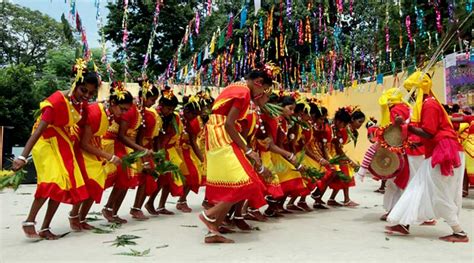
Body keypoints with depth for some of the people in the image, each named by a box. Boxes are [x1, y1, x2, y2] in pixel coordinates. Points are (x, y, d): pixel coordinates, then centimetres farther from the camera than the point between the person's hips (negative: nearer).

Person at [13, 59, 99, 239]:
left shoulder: (82, 103, -4)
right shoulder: (57, 100, -25)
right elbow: (39, 129, -32)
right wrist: (23, 156, -37)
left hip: (64, 144, 7)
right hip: (47, 142, -7)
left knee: (64, 183, 1)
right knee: (52, 180, -23)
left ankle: (45, 228, 10)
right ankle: (29, 221, -5)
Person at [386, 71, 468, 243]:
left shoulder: (429, 104, -14)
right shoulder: (427, 103, 17)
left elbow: (428, 134, -20)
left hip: (444, 151, -11)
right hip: (437, 152, 11)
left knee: (439, 195, -3)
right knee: (419, 189, 9)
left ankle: (459, 233, 8)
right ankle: (403, 224, 12)